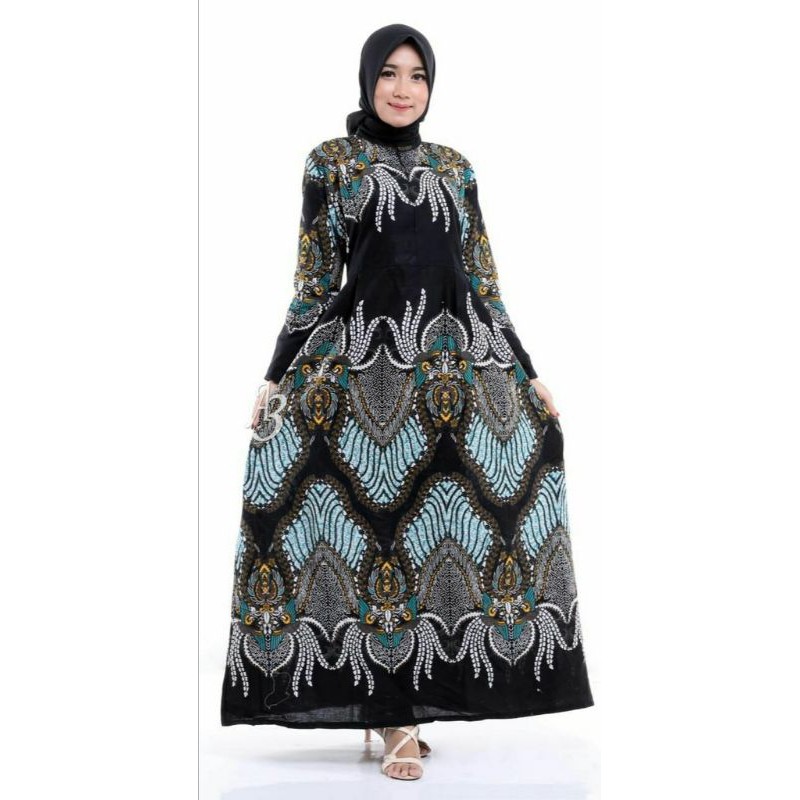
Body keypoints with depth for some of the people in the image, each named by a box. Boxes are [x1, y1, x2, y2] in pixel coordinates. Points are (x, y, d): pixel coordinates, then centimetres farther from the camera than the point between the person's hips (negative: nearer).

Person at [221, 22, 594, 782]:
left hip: (457, 368, 3)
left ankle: (403, 700, 18)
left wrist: (527, 374, 11)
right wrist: (276, 379, -1)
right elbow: (313, 283, 4)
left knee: (444, 526, 2)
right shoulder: (329, 162, 6)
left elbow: (482, 283, 14)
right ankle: (395, 718, 6)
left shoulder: (455, 168, 14)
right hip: (363, 369, -3)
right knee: (376, 521, -4)